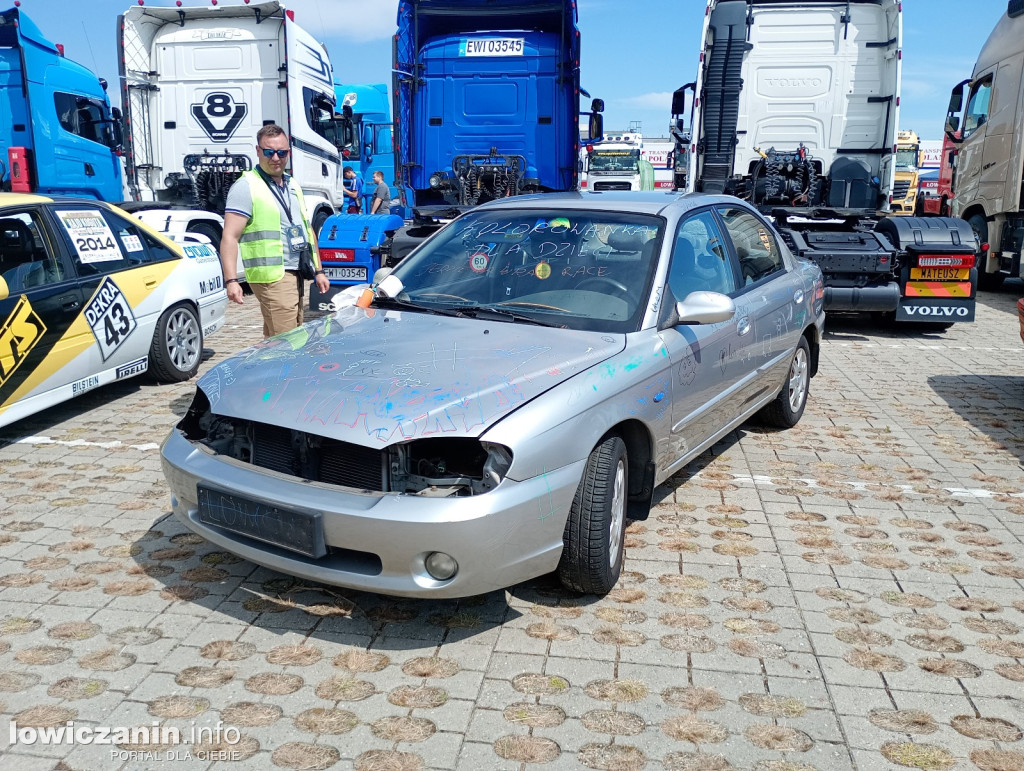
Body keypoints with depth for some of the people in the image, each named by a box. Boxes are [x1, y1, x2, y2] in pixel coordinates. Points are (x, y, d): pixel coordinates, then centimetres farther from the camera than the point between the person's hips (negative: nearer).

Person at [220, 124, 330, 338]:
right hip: (273, 277, -8)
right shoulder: (246, 186, -7)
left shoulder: (292, 185, 18)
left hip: (296, 275, 8)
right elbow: (229, 237, -13)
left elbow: (307, 229, 25)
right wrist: (231, 280, -24)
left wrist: (318, 271, 20)